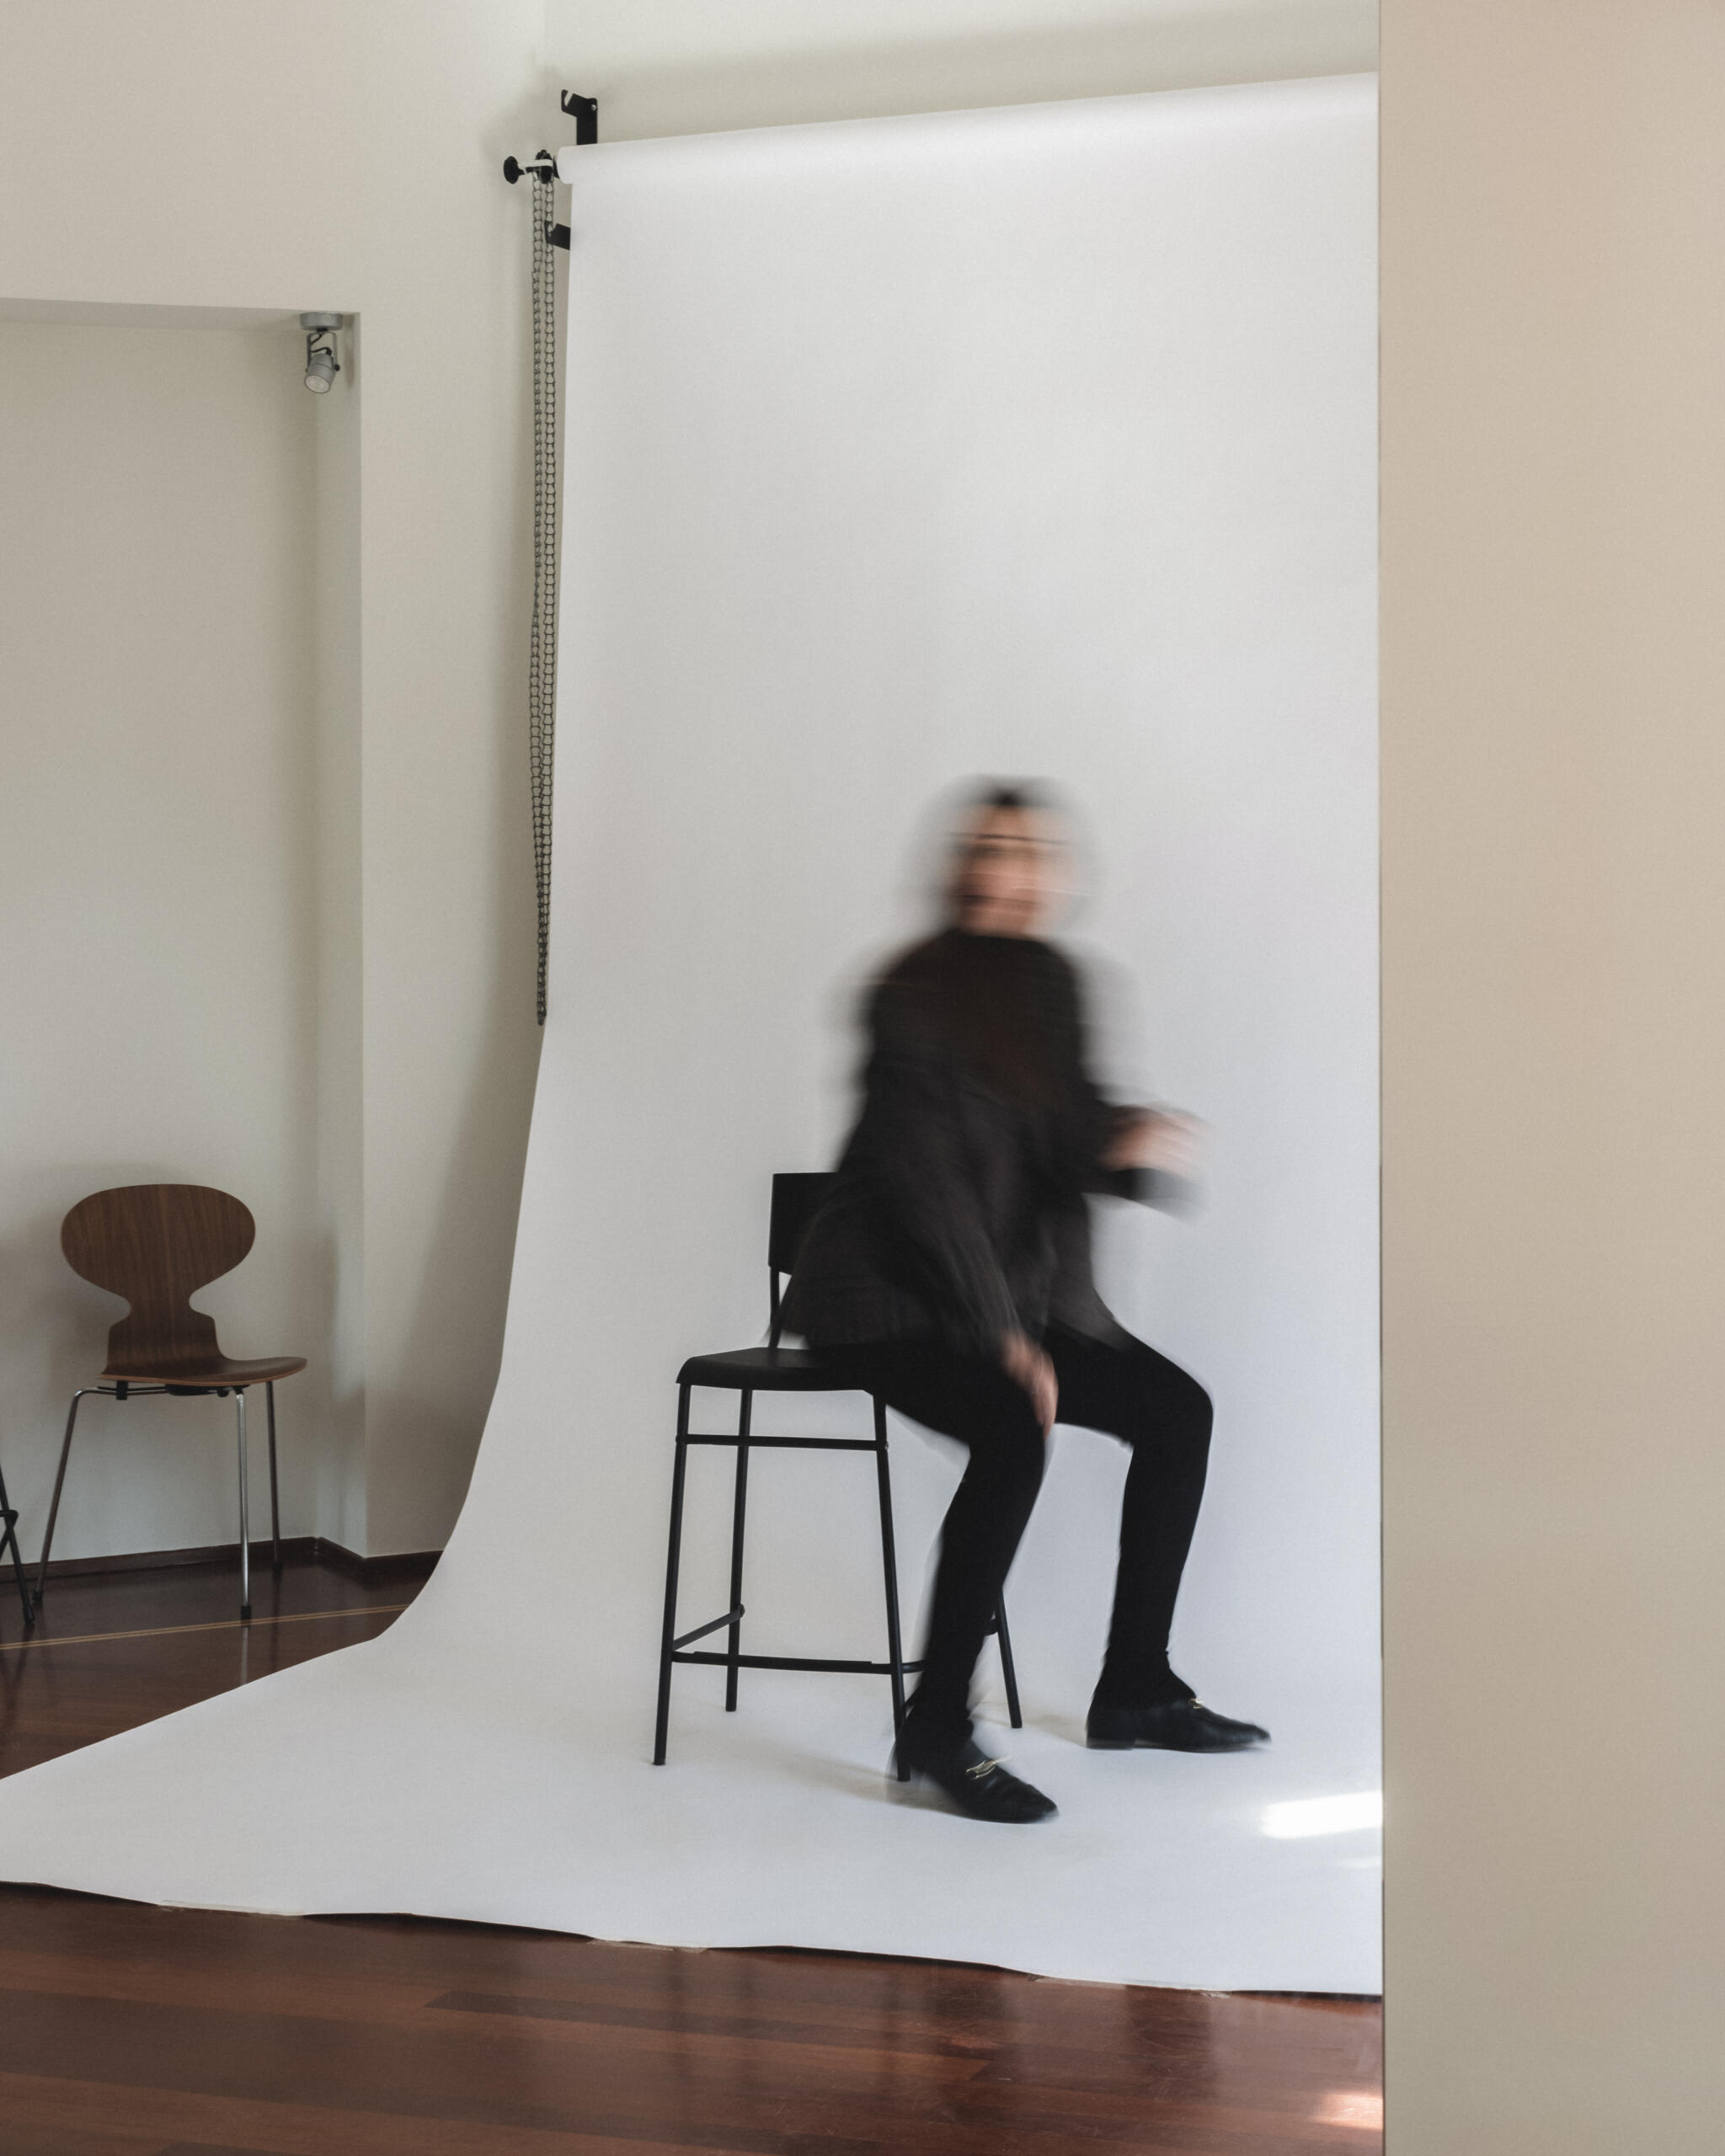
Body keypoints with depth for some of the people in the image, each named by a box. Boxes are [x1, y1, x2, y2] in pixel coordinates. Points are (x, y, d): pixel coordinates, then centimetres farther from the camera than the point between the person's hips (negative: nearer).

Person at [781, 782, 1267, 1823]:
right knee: (1016, 1427, -32)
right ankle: (938, 1724, -23)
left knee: (1177, 1408, -2)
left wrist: (1139, 1142, -20)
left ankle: (1135, 1688, 10)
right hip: (889, 1297, -8)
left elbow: (1073, 1139, 5)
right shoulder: (913, 996, -14)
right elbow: (923, 1180, -19)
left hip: (1020, 1290, 8)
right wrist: (1002, 1340, -22)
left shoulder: (1049, 987, 7)